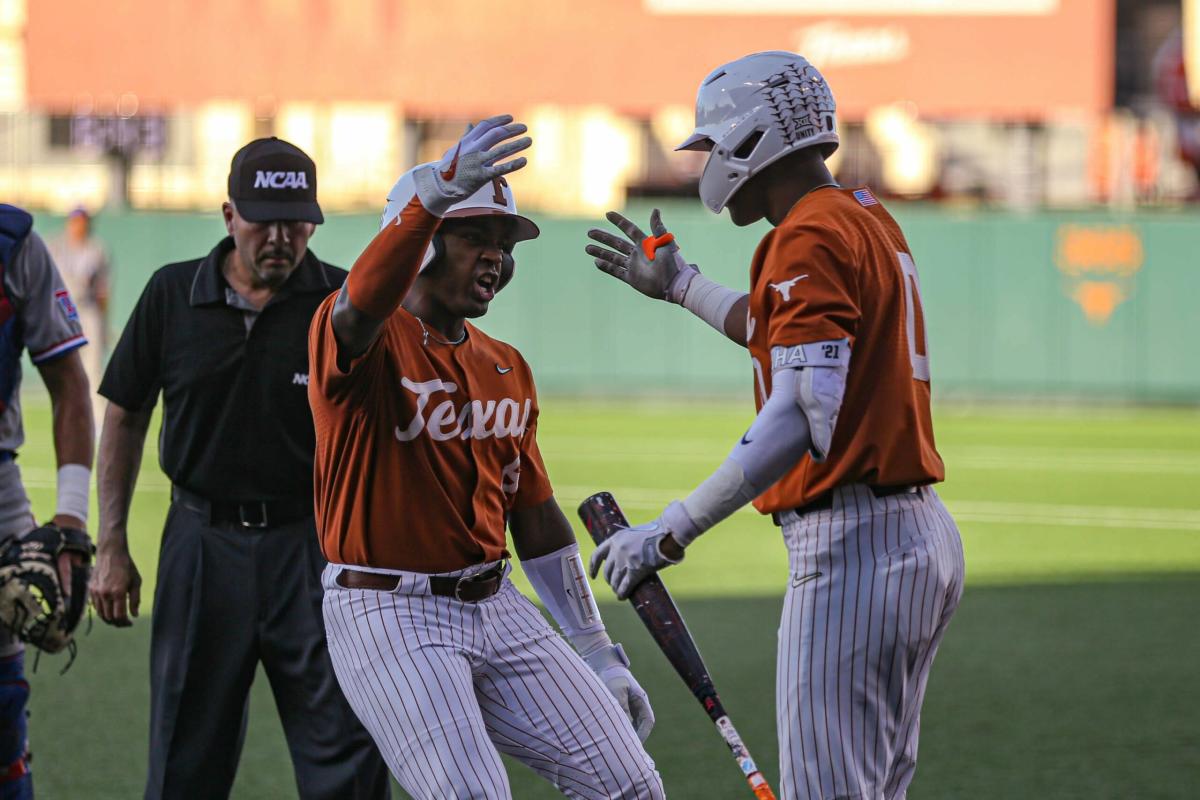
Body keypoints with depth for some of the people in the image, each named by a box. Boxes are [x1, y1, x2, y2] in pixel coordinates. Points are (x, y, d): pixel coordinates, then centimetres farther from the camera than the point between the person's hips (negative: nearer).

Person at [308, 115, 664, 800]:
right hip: (390, 616, -7)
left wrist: (599, 656, 19)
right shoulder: (366, 340, -6)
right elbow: (360, 304, -33)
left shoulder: (507, 369, 16)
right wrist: (437, 191, -49)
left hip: (498, 611, 7)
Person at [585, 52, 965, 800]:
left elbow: (802, 419, -24)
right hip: (925, 535, 10)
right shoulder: (872, 220, 17)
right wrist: (682, 285, 48)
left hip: (853, 549, -10)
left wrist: (673, 531, -26)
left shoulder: (809, 239, -14)